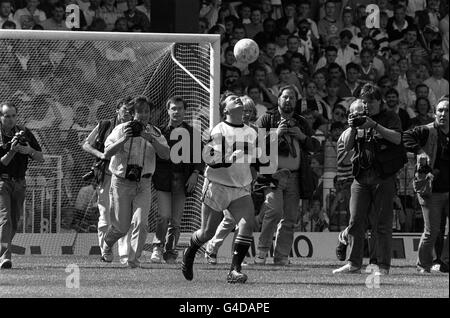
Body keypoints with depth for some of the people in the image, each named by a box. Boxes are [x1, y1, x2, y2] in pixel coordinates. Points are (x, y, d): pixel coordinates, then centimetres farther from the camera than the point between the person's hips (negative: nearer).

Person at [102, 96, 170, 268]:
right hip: (121, 182, -2)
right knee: (121, 226, 5)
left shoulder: (155, 133, 2)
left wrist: (151, 140, -24)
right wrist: (124, 139, -26)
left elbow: (166, 155, -10)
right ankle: (107, 244, 37)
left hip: (143, 184, 2)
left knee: (140, 223, -16)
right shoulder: (121, 129, -4)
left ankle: (134, 259, -9)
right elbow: (107, 153, -12)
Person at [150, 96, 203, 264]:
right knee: (164, 216, -14)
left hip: (182, 179, 1)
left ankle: (170, 253, 13)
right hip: (163, 178, -1)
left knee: (176, 220, 2)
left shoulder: (192, 132, 10)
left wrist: (195, 173, -6)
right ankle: (158, 248, 1)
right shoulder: (161, 131, 9)